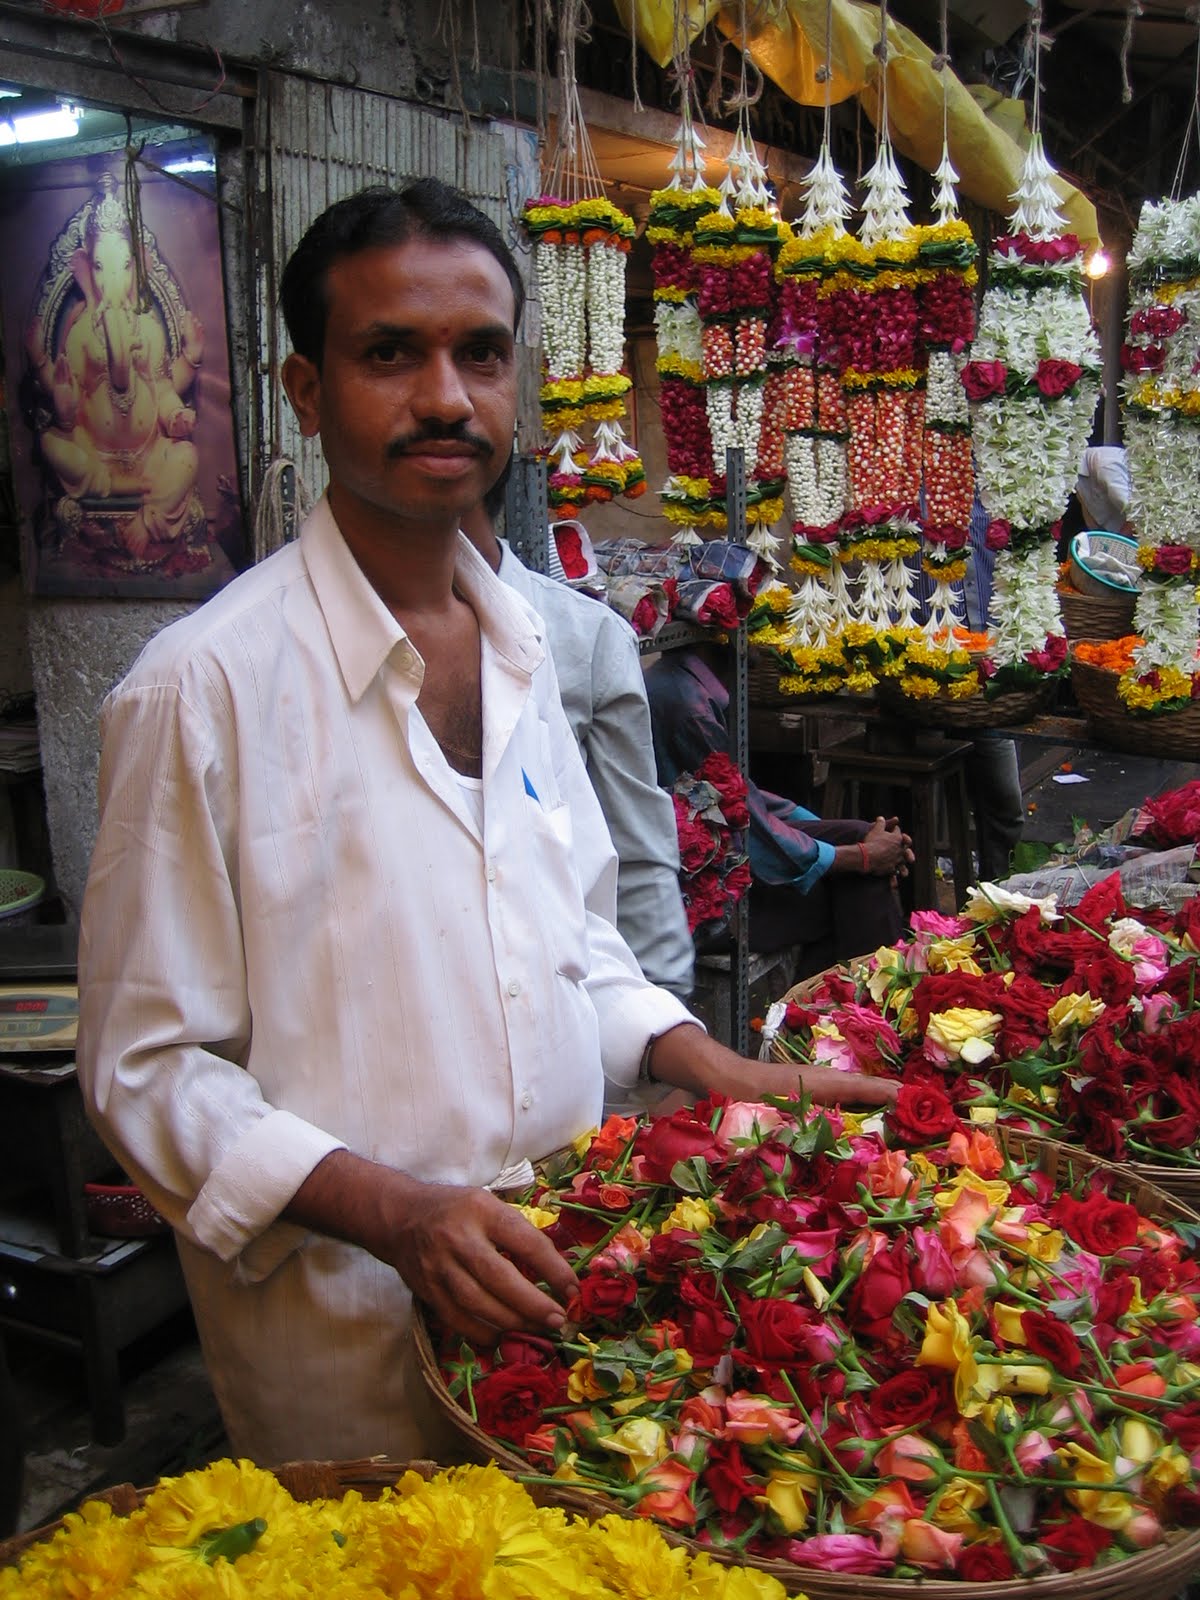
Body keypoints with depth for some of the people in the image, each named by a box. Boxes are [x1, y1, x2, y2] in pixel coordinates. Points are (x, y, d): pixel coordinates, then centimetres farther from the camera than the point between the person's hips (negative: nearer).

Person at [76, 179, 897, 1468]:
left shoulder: (525, 649, 4)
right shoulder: (204, 683, -17)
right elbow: (147, 1067, -15)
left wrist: (719, 1073, -1)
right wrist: (389, 1211, -26)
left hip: (549, 1281, 6)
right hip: (347, 1326, -6)